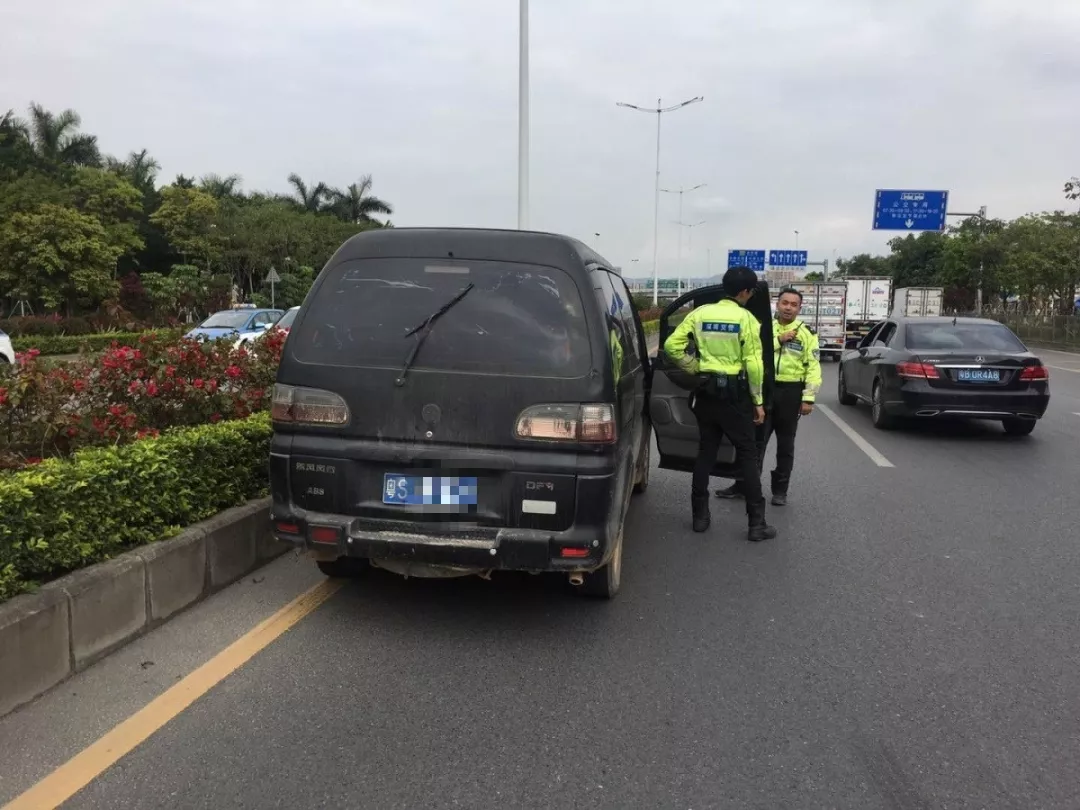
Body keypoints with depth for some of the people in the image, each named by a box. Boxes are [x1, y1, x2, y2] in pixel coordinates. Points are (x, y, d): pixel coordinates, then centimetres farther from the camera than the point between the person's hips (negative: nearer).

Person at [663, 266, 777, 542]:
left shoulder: (700, 313, 3)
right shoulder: (746, 318, -9)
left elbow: (672, 346, -2)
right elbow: (753, 363, -12)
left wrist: (694, 367, 8)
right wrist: (758, 401, -4)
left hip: (706, 391, 4)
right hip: (735, 393, -4)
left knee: (706, 451, 13)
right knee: (747, 455, 3)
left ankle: (700, 515, 16)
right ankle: (756, 523, 3)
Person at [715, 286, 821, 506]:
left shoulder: (806, 333, 1)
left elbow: (813, 368, -4)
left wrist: (808, 398, -11)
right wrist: (778, 340, -13)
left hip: (791, 392, -2)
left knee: (785, 444, 7)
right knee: (755, 441, 6)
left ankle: (780, 490, 18)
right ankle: (743, 485, 13)